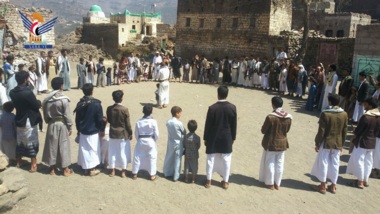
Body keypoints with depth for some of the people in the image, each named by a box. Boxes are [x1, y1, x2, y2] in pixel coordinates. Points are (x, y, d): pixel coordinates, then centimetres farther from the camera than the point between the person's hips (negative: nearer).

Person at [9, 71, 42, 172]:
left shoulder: (12, 92, -3)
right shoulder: (28, 92, -24)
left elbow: (16, 104, 9)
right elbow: (37, 106, -16)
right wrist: (39, 102, 5)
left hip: (19, 120, 7)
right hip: (29, 121, -7)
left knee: (19, 142, 20)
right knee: (32, 143, 4)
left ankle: (18, 162, 33)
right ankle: (33, 165, 10)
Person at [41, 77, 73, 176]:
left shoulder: (47, 99, 0)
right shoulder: (64, 99, -15)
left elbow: (45, 113, 6)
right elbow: (67, 115, -13)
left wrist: (48, 122, 19)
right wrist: (70, 127, -5)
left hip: (51, 124, 5)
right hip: (62, 124, -4)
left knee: (52, 145, 13)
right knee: (63, 146, 4)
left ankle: (52, 169, 21)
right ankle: (65, 169, 11)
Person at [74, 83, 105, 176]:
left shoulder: (80, 104, -1)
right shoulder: (96, 104, -16)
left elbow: (77, 119, 7)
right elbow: (100, 119, -12)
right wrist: (102, 129, 1)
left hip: (82, 131, 5)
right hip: (93, 131, -4)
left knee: (84, 149, 14)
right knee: (92, 149, 6)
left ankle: (86, 168, 22)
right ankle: (91, 169, 12)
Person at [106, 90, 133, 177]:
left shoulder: (109, 108, -6)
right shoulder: (125, 109, -17)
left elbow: (108, 120, 6)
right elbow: (128, 124, -11)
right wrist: (130, 133, 1)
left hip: (113, 133, 3)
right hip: (123, 134, -3)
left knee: (112, 152, 13)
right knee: (123, 153, 8)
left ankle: (112, 171, 21)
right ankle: (123, 172, 15)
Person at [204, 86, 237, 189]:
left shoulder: (212, 108, -15)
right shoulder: (232, 107, -9)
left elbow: (208, 125, -9)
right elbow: (234, 124, -1)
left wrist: (205, 138, 3)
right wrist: (233, 137, 11)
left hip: (213, 138, -1)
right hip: (227, 138, 1)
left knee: (210, 159, 12)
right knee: (226, 160, 12)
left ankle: (208, 181, 19)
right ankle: (225, 182, 20)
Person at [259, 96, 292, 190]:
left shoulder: (270, 117, -22)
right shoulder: (289, 117, -7)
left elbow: (263, 130, -12)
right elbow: (287, 130, 6)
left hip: (271, 144, -4)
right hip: (282, 143, 4)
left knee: (270, 164, 11)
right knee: (279, 164, 15)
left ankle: (270, 184, 21)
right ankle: (277, 184, 25)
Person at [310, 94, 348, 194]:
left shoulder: (325, 113, -16)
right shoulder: (344, 114, -2)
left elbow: (321, 131, -14)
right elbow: (344, 132, 5)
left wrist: (317, 143, -4)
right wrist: (342, 144, 15)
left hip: (326, 142, -4)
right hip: (337, 143, 4)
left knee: (323, 163, 6)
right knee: (335, 164, 13)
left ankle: (323, 186, 14)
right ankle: (333, 186, 22)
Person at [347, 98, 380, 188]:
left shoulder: (366, 117, -21)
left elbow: (358, 130, -15)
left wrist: (353, 140, -2)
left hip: (362, 141, -7)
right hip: (372, 142, 7)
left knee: (358, 160, 4)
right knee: (368, 161, 16)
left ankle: (360, 181, 8)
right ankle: (365, 180, 25)